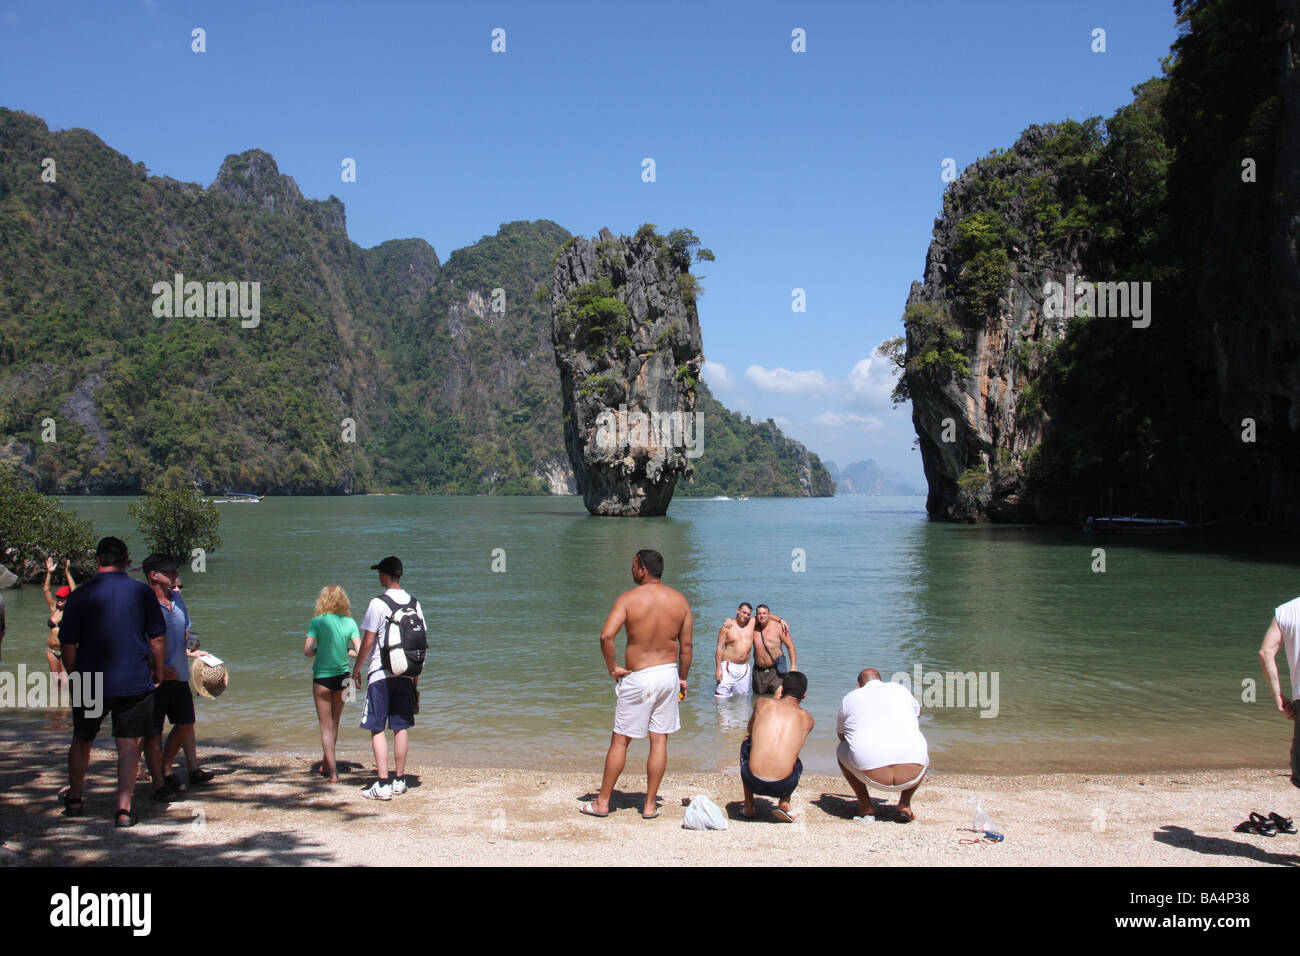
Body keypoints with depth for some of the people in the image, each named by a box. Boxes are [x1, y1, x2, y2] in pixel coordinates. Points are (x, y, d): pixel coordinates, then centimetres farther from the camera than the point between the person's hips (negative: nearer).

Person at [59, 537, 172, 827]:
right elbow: (158, 639, -1)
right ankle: (123, 809, -2)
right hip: (134, 682, 0)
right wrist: (158, 672, 14)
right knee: (128, 743, 5)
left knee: (82, 741, 19)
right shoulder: (142, 593, -3)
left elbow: (68, 645, -3)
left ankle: (73, 800, 32)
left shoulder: (79, 596, -5)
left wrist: (73, 675, 13)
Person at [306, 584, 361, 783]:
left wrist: (318, 651, 4)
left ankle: (333, 771, -1)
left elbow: (307, 651, -17)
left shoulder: (317, 622, -10)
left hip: (322, 677, -3)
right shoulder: (350, 623, -3)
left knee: (326, 726, 5)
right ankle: (325, 764, 35)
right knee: (334, 723, 20)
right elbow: (360, 651, -8)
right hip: (343, 676, 3)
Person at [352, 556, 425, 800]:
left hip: (381, 673, -5)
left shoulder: (378, 604, -11)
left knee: (377, 728, -1)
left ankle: (382, 784, -5)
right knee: (401, 727, 11)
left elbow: (368, 641, -11)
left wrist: (356, 668, 3)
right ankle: (400, 780, 16)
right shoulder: (414, 604, 7)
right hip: (406, 675, 6)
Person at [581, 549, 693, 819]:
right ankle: (650, 805, 12)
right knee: (659, 740, 8)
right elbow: (686, 645, 4)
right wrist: (683, 678, 14)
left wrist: (612, 668, -8)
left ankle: (602, 802, 16)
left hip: (638, 677, -3)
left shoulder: (628, 598, -10)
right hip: (668, 673, 3)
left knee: (620, 740, 7)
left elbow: (606, 636, -22)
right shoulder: (680, 600, 1)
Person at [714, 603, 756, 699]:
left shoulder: (752, 623, 8)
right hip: (728, 666, -4)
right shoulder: (727, 626, -2)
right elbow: (719, 648, -4)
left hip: (744, 668, 4)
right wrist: (718, 668, -9)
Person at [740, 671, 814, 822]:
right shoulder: (807, 719, 10)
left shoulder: (762, 703, 8)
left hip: (753, 782, -1)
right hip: (783, 786, 1)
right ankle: (784, 804, 13)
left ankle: (748, 806, 31)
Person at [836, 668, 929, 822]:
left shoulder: (850, 698, 16)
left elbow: (841, 735, 33)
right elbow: (918, 711, 46)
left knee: (842, 751, 29)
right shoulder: (901, 690, 21)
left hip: (873, 778, -1)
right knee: (922, 749, 35)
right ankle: (904, 805, 19)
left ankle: (865, 804, 19)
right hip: (913, 776, 1)